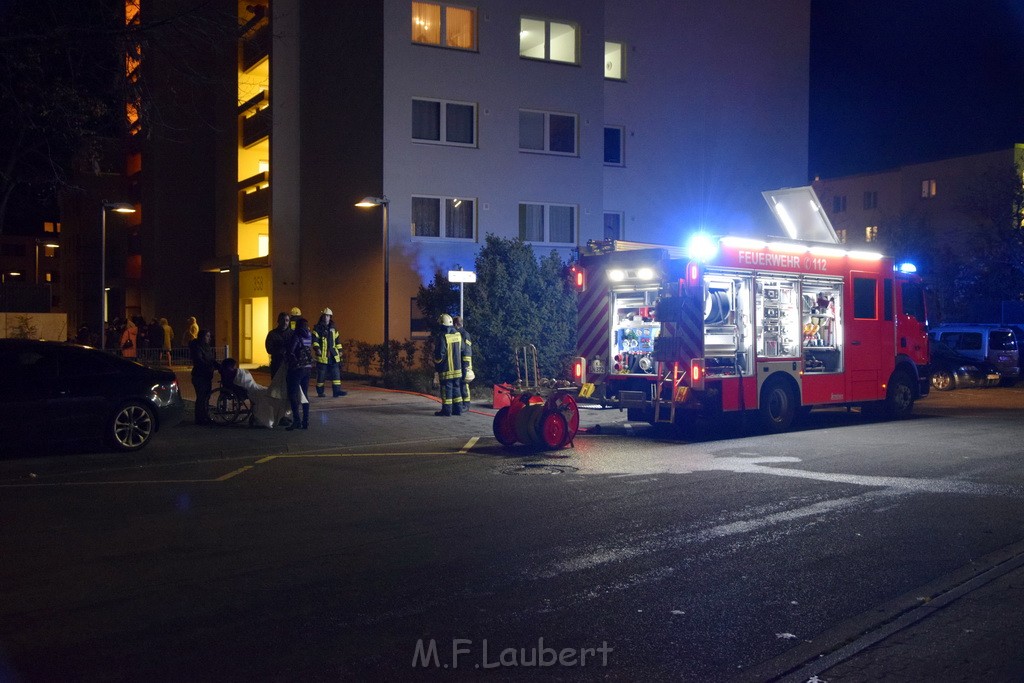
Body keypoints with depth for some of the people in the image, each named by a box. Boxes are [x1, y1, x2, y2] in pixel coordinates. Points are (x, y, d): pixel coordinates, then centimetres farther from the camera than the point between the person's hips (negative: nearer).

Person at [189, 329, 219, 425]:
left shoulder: (208, 348, 14)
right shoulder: (197, 347, -12)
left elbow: (213, 360, 14)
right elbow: (199, 361, -22)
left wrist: (220, 366, -3)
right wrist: (210, 366, -29)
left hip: (207, 376, 9)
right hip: (199, 376, -9)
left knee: (206, 397, 12)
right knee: (201, 398, -6)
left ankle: (206, 417, 20)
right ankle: (199, 419, 0)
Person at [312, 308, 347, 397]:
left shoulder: (333, 328, 15)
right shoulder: (317, 328, -1)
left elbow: (337, 340, 21)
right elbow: (314, 340, -8)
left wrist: (339, 350, 17)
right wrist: (317, 348, -20)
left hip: (333, 355, 5)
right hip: (322, 355, -5)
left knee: (336, 373, -2)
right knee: (321, 374, 1)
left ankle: (337, 390, -3)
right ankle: (320, 392, 10)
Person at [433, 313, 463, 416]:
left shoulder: (442, 336, -16)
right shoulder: (458, 334, 5)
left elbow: (440, 353, -17)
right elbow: (462, 349, 17)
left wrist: (436, 362, -1)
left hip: (446, 368, -6)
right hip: (457, 368, 6)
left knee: (446, 389, -1)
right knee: (456, 388, 13)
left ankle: (446, 410, 1)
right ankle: (457, 409, 15)